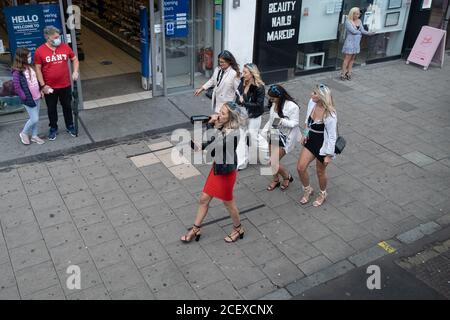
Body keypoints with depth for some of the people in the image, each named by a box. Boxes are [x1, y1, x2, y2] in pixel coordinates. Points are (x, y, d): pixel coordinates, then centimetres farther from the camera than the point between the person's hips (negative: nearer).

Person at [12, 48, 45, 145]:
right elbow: (17, 87, -17)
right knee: (34, 119, -3)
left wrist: (40, 90, 9)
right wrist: (24, 97, -17)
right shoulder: (17, 71, -17)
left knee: (36, 118, 13)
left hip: (37, 97, 7)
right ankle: (24, 133, 20)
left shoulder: (30, 67, 5)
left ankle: (34, 135, 28)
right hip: (29, 99, -7)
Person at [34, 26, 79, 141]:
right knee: (51, 109, 13)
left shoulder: (65, 47, -5)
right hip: (50, 87, -2)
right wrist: (43, 85, -11)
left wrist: (75, 72, -6)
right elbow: (38, 69, -7)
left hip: (65, 85, 2)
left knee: (67, 107, 16)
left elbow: (75, 59, 9)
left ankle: (70, 126, 34)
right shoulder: (40, 51, -12)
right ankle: (53, 128, 31)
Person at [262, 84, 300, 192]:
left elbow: (295, 123, -17)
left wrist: (282, 121, -32)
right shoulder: (274, 105, 0)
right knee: (268, 159, 8)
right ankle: (276, 180, 34)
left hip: (285, 138, -7)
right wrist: (263, 132, 2)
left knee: (272, 161, -11)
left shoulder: (292, 106, -21)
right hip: (275, 135, 7)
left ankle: (287, 177, 17)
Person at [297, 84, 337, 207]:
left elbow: (332, 136, -21)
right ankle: (307, 190, 33)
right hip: (311, 140, 6)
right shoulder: (312, 103, -10)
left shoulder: (330, 115, -30)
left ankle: (322, 194, 43)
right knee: (300, 167, 5)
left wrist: (329, 155, -17)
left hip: (323, 145, -6)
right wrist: (305, 135, 16)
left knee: (320, 172, 14)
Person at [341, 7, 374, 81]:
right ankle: (343, 74, 0)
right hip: (350, 42, -6)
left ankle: (349, 73, 14)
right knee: (347, 58, -5)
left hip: (357, 43, 7)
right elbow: (353, 31, -18)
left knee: (352, 59, 8)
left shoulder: (359, 21, 8)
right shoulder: (348, 21, -12)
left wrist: (369, 33, -17)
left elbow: (363, 30, 1)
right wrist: (360, 32, -1)